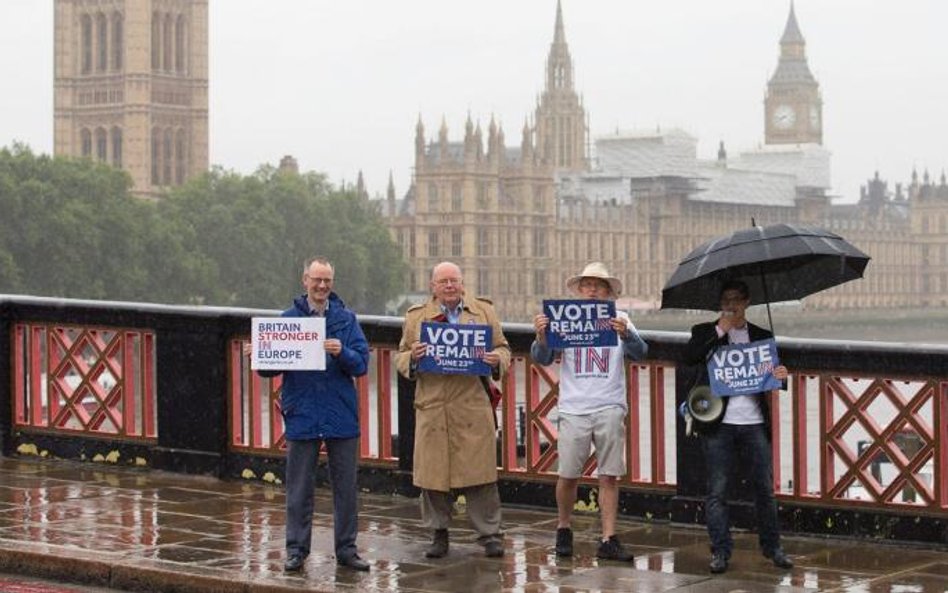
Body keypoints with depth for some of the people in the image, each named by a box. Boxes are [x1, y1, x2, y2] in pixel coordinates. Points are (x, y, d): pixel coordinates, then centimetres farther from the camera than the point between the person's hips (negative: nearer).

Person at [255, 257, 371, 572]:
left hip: (341, 414, 1)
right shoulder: (288, 318, 4)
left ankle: (346, 549, 15)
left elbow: (362, 364, -3)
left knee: (346, 487, 6)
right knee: (299, 487, 5)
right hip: (302, 414, -1)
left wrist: (342, 353, -22)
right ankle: (296, 549, 13)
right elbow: (268, 368, 3)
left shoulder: (346, 319, 4)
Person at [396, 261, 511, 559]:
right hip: (432, 408, 1)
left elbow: (503, 349, 15)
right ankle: (438, 534, 15)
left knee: (480, 471, -2)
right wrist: (412, 357, -10)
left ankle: (490, 534, 6)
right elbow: (400, 358, 13)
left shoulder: (484, 311, 12)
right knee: (432, 472, 3)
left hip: (474, 407, -1)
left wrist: (497, 360, -8)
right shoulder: (416, 317, 11)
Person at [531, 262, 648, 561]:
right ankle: (563, 530, 23)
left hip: (610, 408, 0)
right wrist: (541, 337, -21)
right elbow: (543, 359, 1)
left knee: (609, 477, -1)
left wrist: (625, 334, -29)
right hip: (574, 409, 0)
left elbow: (639, 352, -7)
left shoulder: (619, 321, 7)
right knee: (568, 476, 2)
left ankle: (608, 540, 3)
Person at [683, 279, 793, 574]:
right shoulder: (706, 332, 7)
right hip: (719, 424, -2)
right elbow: (689, 357, -11)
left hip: (755, 423, 2)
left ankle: (772, 547, 15)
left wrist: (781, 375, -8)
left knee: (765, 488, 4)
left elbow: (772, 374, 16)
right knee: (717, 491, -1)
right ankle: (720, 551, 4)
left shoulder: (762, 336, 15)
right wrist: (720, 330, -13)